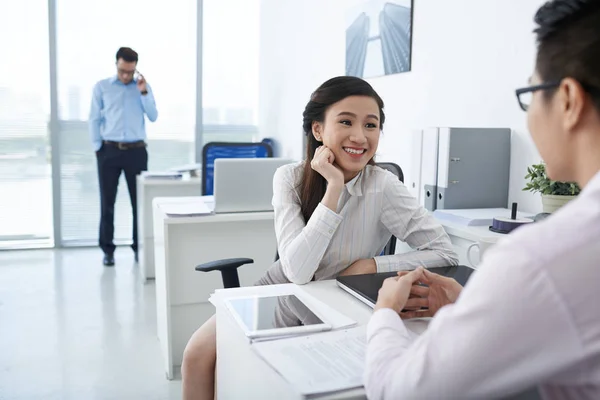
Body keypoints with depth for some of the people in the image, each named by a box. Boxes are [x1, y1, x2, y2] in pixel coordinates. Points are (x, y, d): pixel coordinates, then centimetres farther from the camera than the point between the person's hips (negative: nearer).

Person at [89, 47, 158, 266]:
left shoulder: (143, 86, 8)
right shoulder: (102, 87, 5)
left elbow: (153, 117, 1)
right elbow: (94, 119, 5)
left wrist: (143, 92, -8)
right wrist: (97, 148, -1)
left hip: (136, 150, 1)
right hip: (109, 151, -1)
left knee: (139, 200, 4)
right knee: (107, 202, 3)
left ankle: (139, 246, 14)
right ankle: (108, 249, 12)